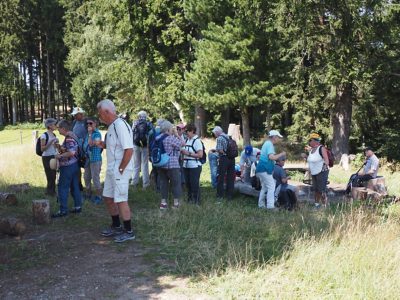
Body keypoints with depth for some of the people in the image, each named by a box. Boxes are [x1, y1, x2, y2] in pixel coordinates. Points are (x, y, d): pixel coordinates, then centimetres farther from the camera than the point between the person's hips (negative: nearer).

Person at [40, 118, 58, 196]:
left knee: (54, 175, 7)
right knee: (50, 176, -4)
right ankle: (50, 191, 9)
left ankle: (51, 191, 15)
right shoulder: (44, 136, -12)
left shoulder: (54, 135, 11)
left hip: (54, 157, 7)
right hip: (47, 157, -7)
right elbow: (42, 149, -15)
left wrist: (56, 143, 0)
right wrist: (50, 142, -22)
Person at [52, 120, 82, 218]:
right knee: (74, 186, 14)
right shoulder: (72, 136, 13)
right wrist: (60, 147, 8)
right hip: (73, 165, 10)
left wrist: (60, 156, -19)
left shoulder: (69, 138, -18)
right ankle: (78, 206, 20)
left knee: (63, 188, -4)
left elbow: (71, 152, -29)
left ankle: (63, 210, 0)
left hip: (68, 166, -10)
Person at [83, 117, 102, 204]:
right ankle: (88, 194, 32)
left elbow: (91, 144, -25)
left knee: (95, 178, -5)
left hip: (95, 159, -9)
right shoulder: (88, 133, 12)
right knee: (86, 177, 17)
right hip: (88, 158, 9)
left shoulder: (97, 134, -13)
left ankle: (98, 196, 4)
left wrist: (90, 133, -20)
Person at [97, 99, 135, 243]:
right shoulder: (111, 126, 11)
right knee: (108, 197, 17)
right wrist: (103, 144, 7)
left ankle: (129, 231, 10)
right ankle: (116, 227, 31)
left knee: (121, 200, -3)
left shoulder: (120, 125, -20)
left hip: (120, 170, -10)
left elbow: (129, 149, -25)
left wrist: (120, 169, -19)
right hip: (111, 169, 10)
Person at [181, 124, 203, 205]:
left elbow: (200, 155, -17)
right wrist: (182, 151, 1)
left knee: (195, 185, -1)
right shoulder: (187, 140, 10)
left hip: (194, 166, -8)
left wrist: (188, 153, -18)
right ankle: (189, 199, 28)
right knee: (188, 183, 15)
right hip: (186, 166, 8)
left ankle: (196, 201, 10)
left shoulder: (197, 141, -13)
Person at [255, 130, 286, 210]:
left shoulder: (267, 143, 18)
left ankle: (261, 205, 18)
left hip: (262, 169, 11)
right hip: (265, 169, -11)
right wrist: (281, 154, -16)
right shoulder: (269, 144, -14)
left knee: (264, 187, 15)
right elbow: (271, 157, -27)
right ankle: (270, 206, -16)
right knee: (271, 187, -11)